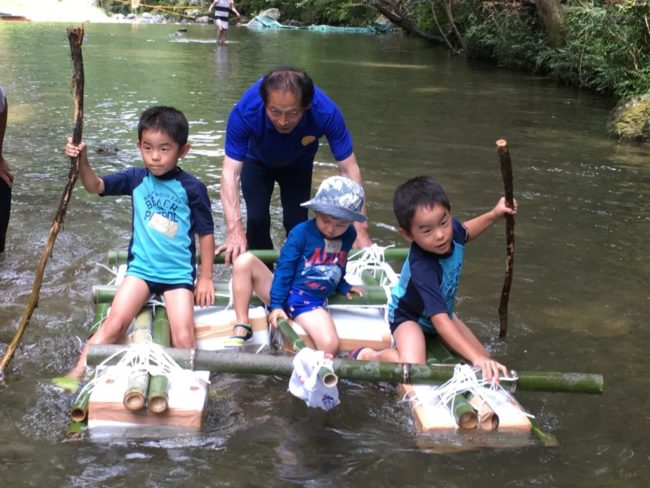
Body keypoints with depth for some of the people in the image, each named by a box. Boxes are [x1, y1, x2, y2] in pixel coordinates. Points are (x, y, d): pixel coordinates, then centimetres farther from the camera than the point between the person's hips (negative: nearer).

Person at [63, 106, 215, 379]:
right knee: (113, 325, -13)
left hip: (179, 272, -2)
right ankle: (77, 374, -4)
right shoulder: (136, 179, 1)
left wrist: (206, 278, 1)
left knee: (183, 336, -17)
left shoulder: (192, 188, -7)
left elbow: (206, 233, 0)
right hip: (141, 268, 2)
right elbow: (95, 186, -5)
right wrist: (82, 160, -25)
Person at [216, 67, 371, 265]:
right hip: (257, 161, 0)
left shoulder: (326, 113, -41)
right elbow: (230, 171, -43)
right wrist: (235, 229, -55)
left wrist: (360, 231, -40)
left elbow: (349, 169, -36)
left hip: (299, 163, 1)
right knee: (257, 219, -14)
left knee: (296, 222, -8)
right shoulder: (245, 112, -43)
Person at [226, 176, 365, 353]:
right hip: (283, 293, -1)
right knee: (245, 261, -25)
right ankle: (241, 327, -18)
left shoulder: (349, 236, 4)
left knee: (330, 346, -29)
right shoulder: (302, 232, -10)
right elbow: (284, 269, -11)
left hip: (310, 304, 1)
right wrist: (276, 304, -15)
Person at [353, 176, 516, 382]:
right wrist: (475, 357, -55)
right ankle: (367, 356, -4)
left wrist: (495, 214, 0)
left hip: (442, 309, 8)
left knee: (485, 360, 0)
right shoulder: (422, 268, -43)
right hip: (411, 317, -8)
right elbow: (440, 321, -48)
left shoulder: (450, 228, -22)